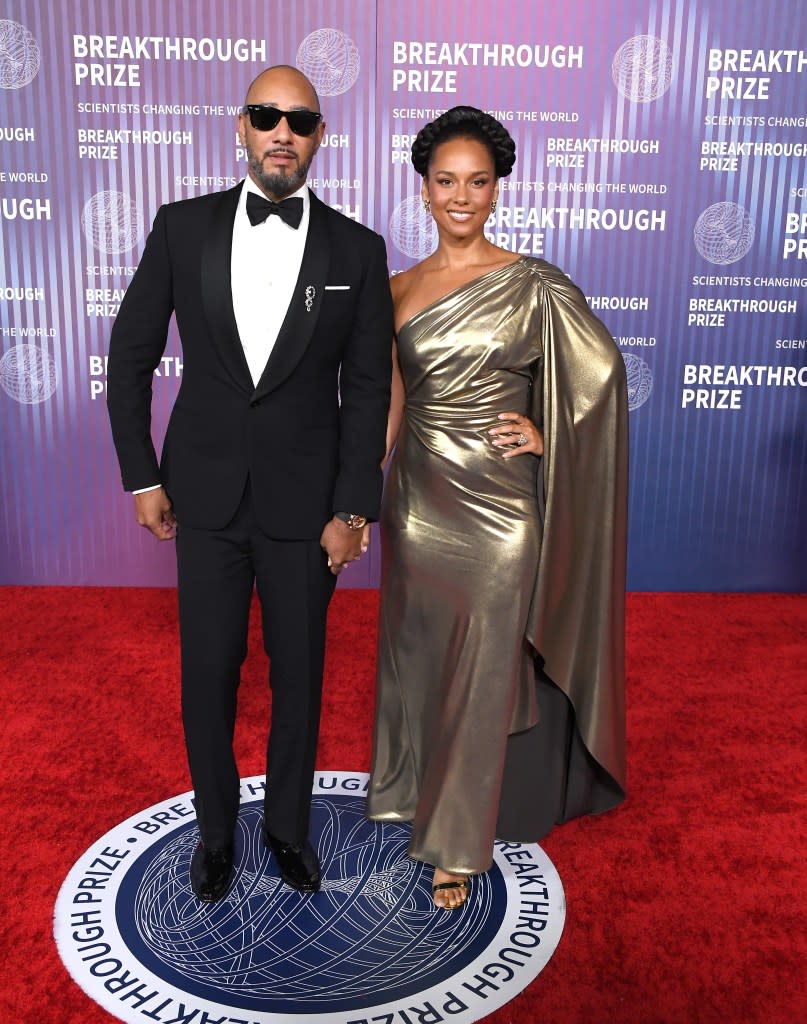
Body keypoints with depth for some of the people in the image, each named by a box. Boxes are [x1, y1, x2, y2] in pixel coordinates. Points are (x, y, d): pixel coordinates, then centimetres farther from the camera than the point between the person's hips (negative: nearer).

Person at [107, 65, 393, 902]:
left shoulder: (356, 250, -2)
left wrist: (352, 509, -5)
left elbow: (366, 389, -1)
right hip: (205, 496, 1)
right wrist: (141, 475, 0)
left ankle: (288, 824, 36)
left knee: (298, 672, 12)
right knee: (207, 672, 10)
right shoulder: (183, 227, -1)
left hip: (303, 503, 0)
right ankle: (215, 828, 35)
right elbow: (131, 354, 5)